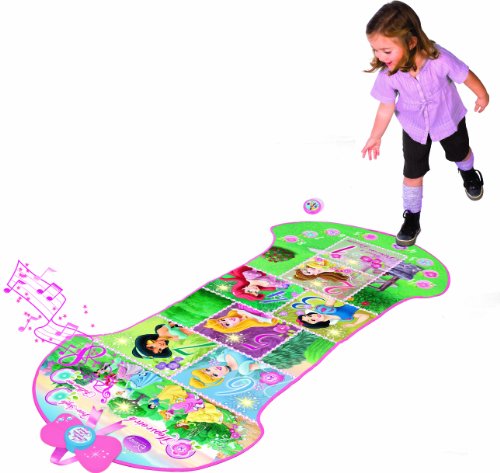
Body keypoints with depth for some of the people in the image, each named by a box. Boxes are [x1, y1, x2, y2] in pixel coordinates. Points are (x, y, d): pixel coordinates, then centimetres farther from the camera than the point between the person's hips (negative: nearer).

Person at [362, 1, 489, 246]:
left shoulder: (439, 59, -38)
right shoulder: (388, 74, -31)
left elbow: (466, 76, -20)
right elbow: (387, 106, -15)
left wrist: (482, 95, -4)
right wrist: (376, 136, -16)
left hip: (448, 119, 0)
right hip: (414, 127, 1)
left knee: (459, 153, 27)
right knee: (412, 173, 6)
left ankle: (468, 172, 64)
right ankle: (412, 218, 27)